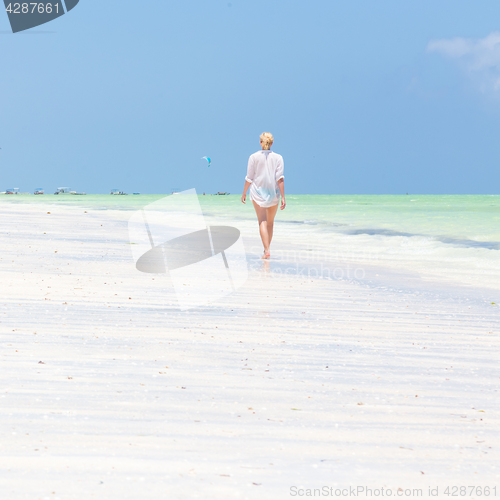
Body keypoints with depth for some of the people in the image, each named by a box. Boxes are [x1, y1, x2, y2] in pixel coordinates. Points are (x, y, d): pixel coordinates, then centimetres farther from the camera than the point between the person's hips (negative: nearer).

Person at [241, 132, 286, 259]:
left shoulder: (254, 157, -2)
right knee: (270, 222, 17)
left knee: (262, 222, -5)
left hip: (257, 192, -1)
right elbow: (280, 178, -8)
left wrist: (244, 193, 11)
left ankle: (267, 250, -20)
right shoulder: (278, 158, -2)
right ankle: (266, 248, 28)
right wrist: (283, 197, -8)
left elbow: (249, 178, -1)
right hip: (273, 193, 1)